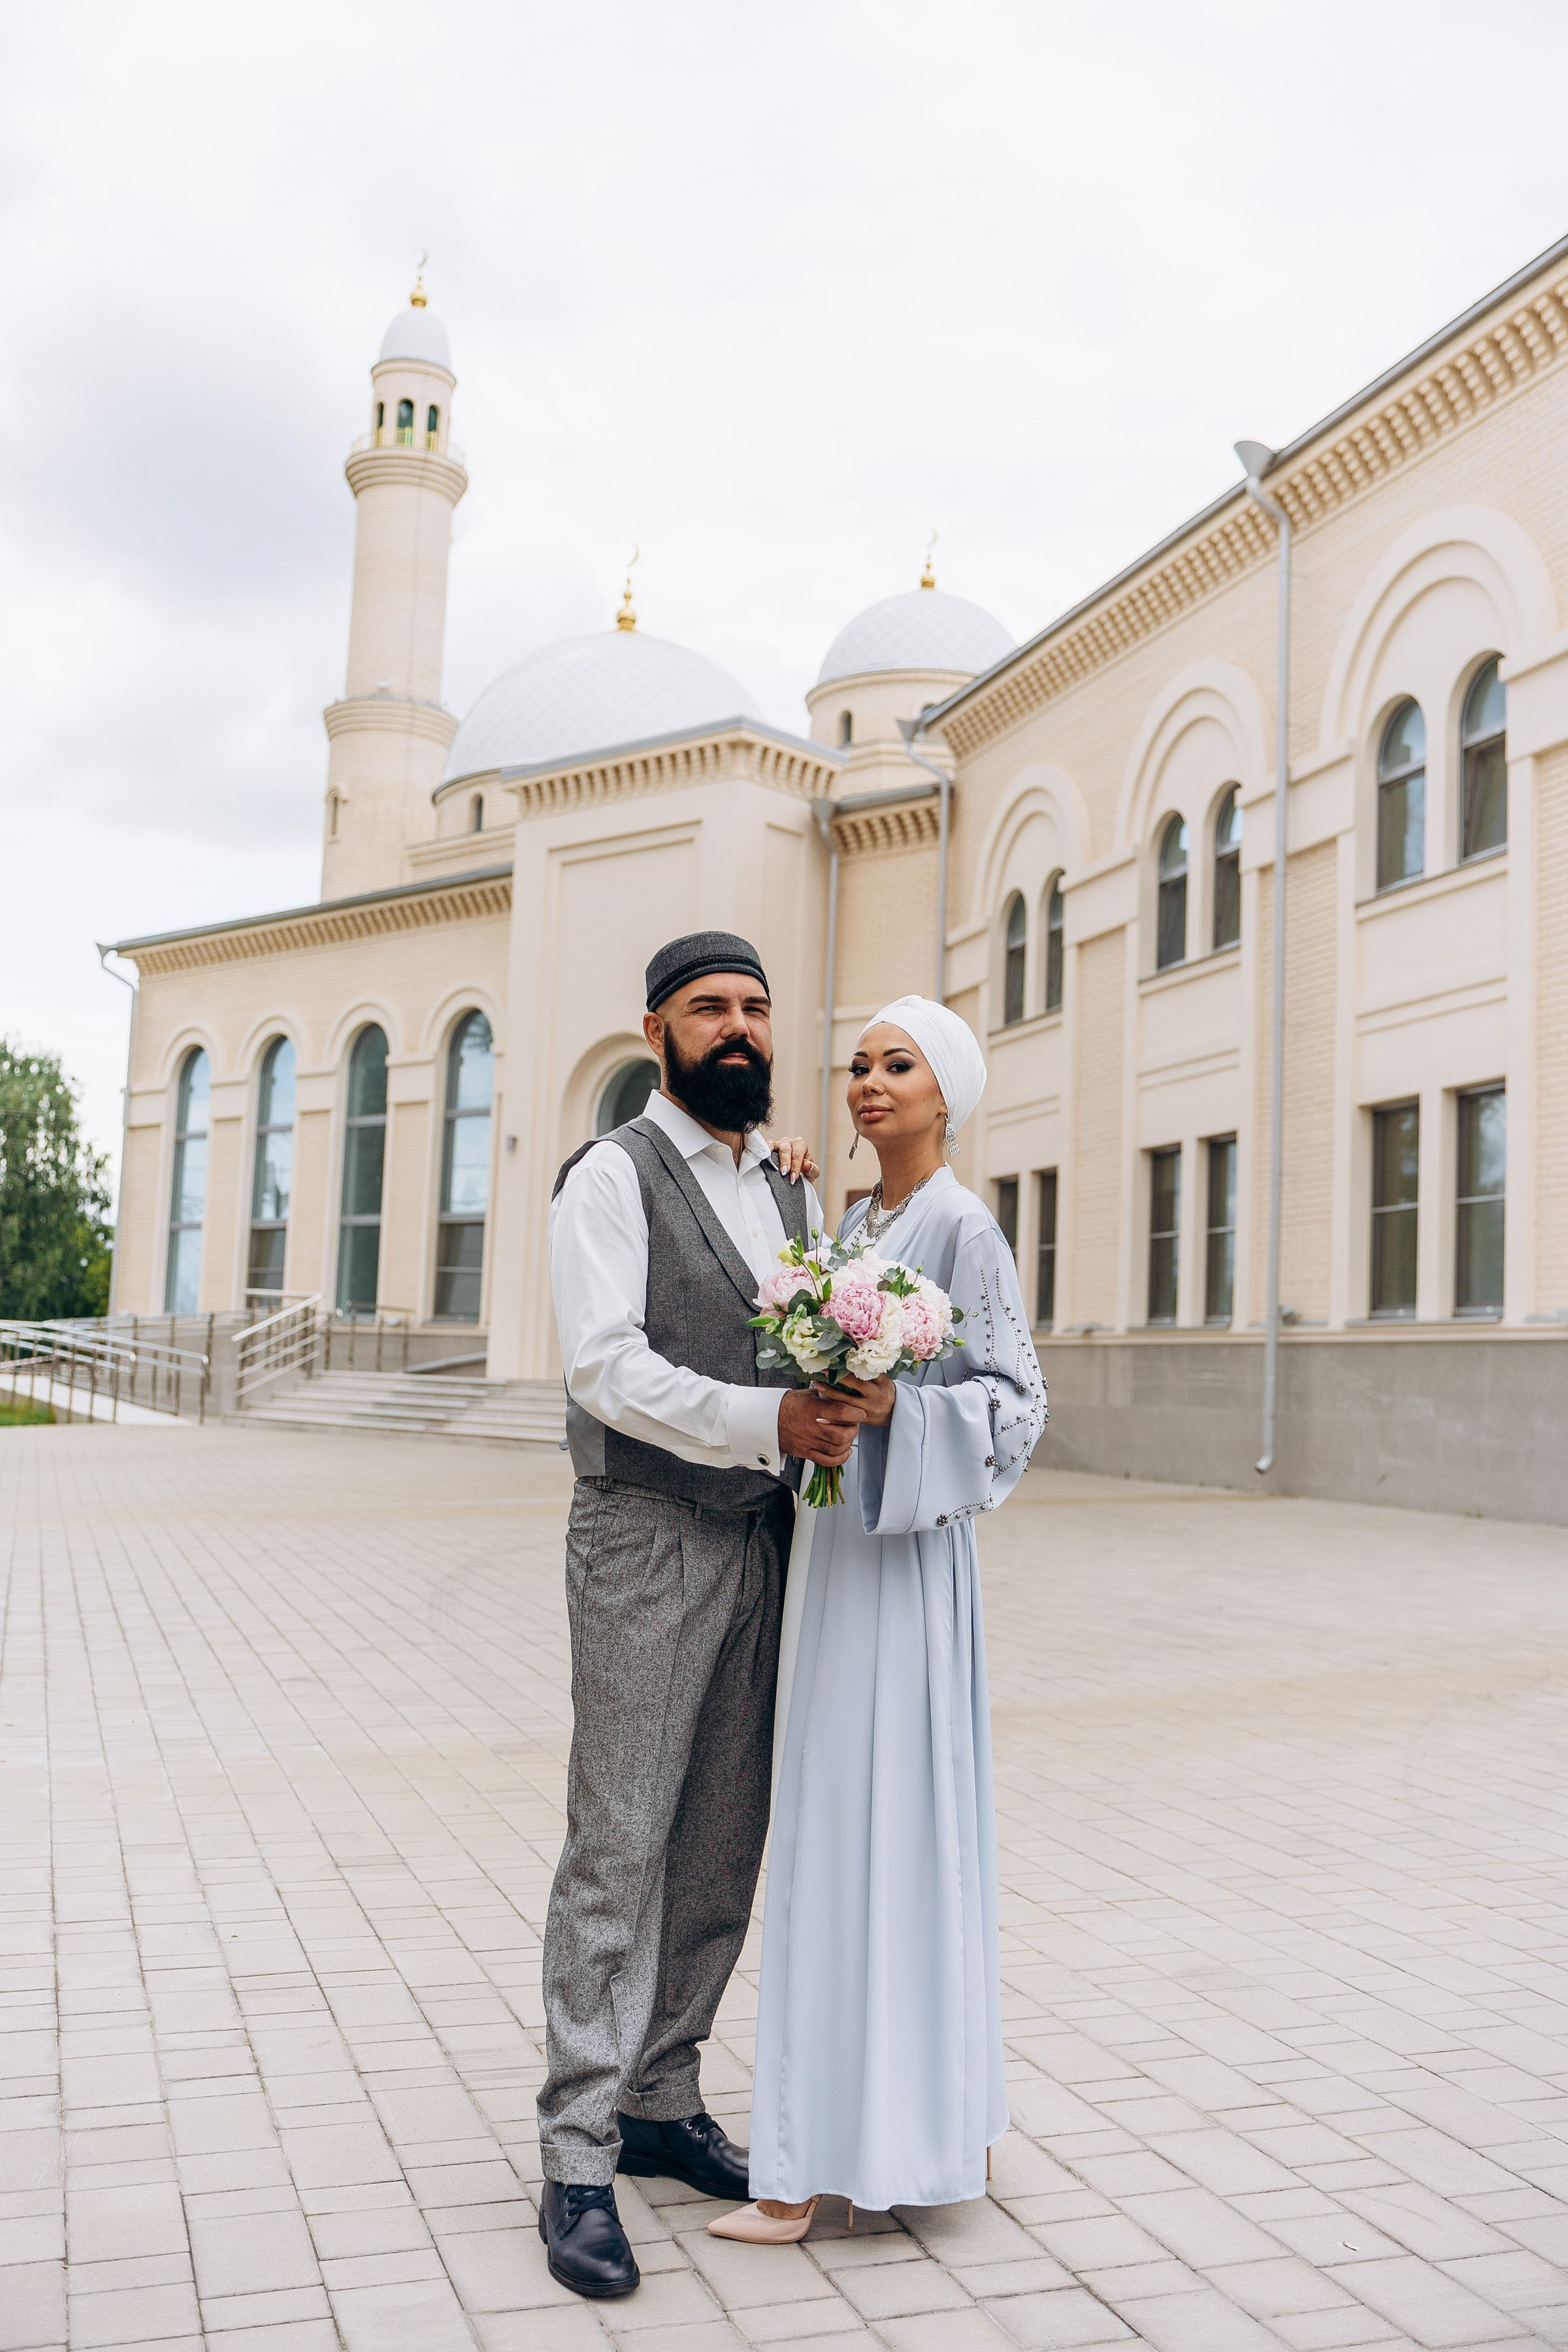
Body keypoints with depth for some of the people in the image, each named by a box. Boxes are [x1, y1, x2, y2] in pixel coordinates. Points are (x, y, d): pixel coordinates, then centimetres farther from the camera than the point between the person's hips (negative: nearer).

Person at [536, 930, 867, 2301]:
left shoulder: (789, 1188, 15)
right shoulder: (614, 1176, -6)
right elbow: (608, 1367, -17)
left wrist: (833, 1411, -2)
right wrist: (767, 1420, -26)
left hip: (761, 1543, 7)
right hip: (646, 1539, -6)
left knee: (723, 1849, 12)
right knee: (619, 1849, -3)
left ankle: (661, 2101, 26)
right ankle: (579, 2160, 7)